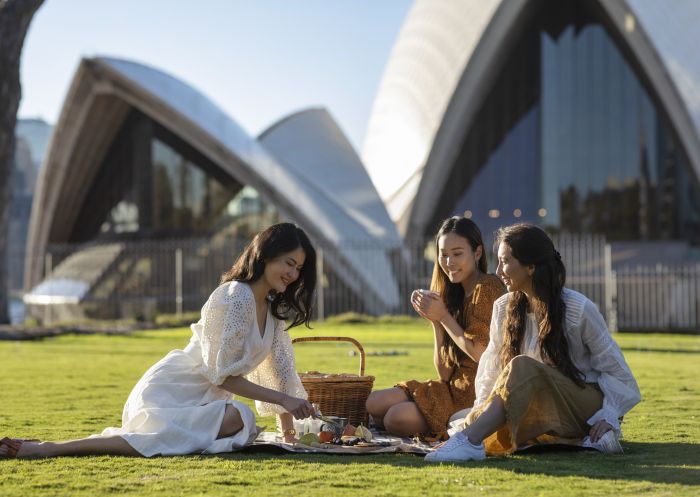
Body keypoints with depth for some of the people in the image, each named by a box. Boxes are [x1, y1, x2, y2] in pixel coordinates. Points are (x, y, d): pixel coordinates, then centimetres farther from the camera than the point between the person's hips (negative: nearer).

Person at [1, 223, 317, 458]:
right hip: (169, 392, -9)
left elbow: (280, 368, 18)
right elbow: (222, 374, -15)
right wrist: (282, 399, -14)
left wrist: (287, 423, 10)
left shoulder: (273, 309, 13)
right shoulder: (235, 298, -15)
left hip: (203, 400, 9)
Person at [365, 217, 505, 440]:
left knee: (396, 417, -20)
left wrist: (444, 317, -12)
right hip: (455, 388, 9)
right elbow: (445, 373, 10)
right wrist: (434, 320, -1)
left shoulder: (488, 288, -11)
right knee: (374, 403, -2)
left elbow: (483, 355, -19)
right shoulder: (456, 295, 14)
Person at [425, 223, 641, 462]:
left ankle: (470, 441, -46)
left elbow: (613, 368, -3)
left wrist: (608, 418, -13)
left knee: (523, 368, -35)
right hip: (538, 408, 5)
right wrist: (483, 411, -7)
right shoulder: (504, 308, 4)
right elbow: (492, 367, 7)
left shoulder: (579, 309, -10)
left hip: (584, 405, -5)